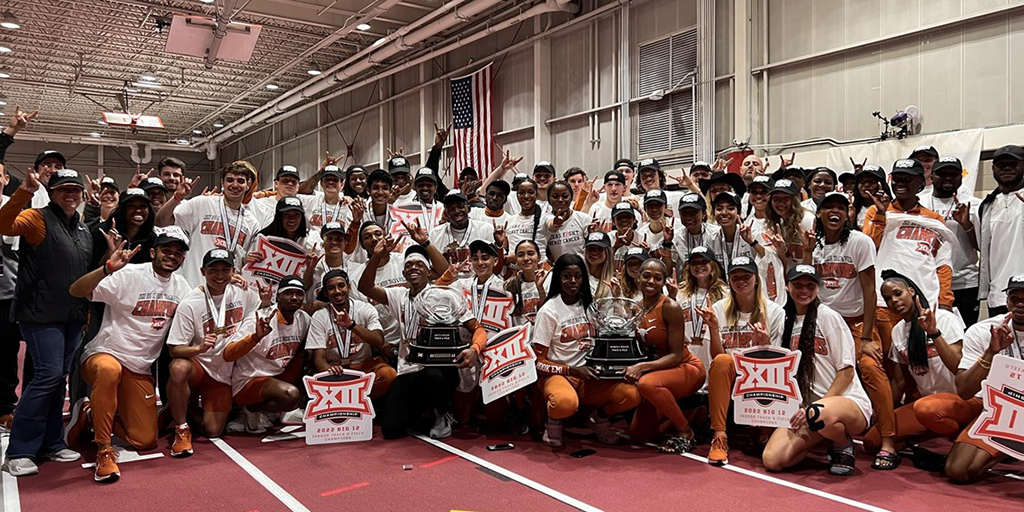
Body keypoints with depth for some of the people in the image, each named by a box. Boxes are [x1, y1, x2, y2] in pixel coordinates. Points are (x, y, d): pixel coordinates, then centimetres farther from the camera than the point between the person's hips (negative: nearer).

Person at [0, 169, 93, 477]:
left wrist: (86, 310, 18)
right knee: (48, 375, -12)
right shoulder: (37, 218, -5)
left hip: (73, 316, 7)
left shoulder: (83, 229, 15)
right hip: (41, 314, -7)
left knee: (58, 378, 11)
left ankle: (51, 444, 20)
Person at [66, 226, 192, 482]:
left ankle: (92, 413, 25)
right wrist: (108, 268, -40)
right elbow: (76, 291, -23)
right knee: (109, 369, -44)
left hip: (140, 370, 6)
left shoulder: (181, 286, 7)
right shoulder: (128, 275, -13)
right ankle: (104, 451, -28)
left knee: (146, 440, 0)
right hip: (103, 355, -6)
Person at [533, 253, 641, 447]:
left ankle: (600, 417, 8)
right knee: (566, 402, -41)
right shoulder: (548, 311, -7)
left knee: (632, 394, -23)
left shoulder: (590, 304, 9)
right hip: (558, 375, -4)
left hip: (589, 375, 5)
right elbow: (539, 361, -7)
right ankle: (554, 421, -3)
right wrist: (573, 370, -18)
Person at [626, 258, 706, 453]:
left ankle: (685, 431, -14)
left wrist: (642, 367, -31)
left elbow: (676, 356, -21)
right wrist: (631, 368, -15)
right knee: (638, 435, 3)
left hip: (686, 368, -6)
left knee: (647, 384, -38)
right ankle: (676, 410, 30)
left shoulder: (670, 307, -20)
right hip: (656, 370, 6)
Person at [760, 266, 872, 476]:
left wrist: (814, 406, -17)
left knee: (818, 414, -42)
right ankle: (826, 434, 11)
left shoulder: (828, 316, -5)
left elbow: (847, 372, -9)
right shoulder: (787, 321, 12)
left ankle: (844, 446, -5)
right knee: (771, 460, -17)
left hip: (849, 402, -5)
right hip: (805, 405, 5)